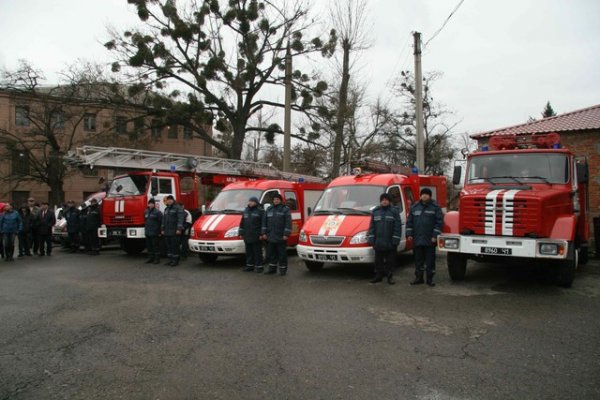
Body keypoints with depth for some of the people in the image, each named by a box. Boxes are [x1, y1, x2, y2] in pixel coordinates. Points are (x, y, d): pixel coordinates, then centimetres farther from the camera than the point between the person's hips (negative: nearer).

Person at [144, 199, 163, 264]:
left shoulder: (158, 212, -9)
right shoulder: (146, 212, 14)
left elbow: (161, 222, -11)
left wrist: (160, 232, -13)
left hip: (155, 233, -7)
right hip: (148, 233, 7)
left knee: (156, 246, -3)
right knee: (149, 246, 12)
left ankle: (157, 258, 3)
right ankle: (150, 258, 21)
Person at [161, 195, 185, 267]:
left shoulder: (178, 208, -4)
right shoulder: (166, 209, 21)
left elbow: (180, 219, -13)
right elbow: (163, 220, 25)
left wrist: (179, 229, -21)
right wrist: (162, 229, 19)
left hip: (175, 232, -8)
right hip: (167, 232, 8)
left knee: (175, 246, -6)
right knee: (169, 246, 9)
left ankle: (176, 260, -2)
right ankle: (170, 259, 16)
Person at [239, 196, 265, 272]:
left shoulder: (260, 211, -4)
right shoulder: (246, 211, 16)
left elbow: (263, 223, -8)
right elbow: (242, 223, 19)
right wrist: (241, 233, 14)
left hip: (256, 237, -6)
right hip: (247, 236, 6)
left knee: (257, 252, -2)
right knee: (249, 252, 11)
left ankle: (259, 266, 4)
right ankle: (250, 265, 20)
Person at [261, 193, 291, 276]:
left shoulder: (285, 209, -3)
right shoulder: (269, 210, 14)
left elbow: (288, 223, -9)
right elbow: (264, 222, 14)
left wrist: (286, 234, -15)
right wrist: (264, 233, 6)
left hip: (281, 237, -5)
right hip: (270, 237, 5)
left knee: (282, 254, 0)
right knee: (271, 253, 11)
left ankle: (283, 269, 9)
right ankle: (272, 267, 22)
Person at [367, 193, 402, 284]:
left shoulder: (394, 211, -1)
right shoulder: (375, 211, 9)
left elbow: (398, 227, -4)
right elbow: (372, 226, 9)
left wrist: (395, 240, -11)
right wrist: (370, 238, 1)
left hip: (390, 243, -3)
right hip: (378, 242, 3)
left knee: (390, 261, 5)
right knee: (378, 261, 10)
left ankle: (390, 276, 14)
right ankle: (378, 276, 20)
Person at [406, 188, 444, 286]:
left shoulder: (435, 207, -1)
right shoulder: (414, 207, 9)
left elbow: (439, 222, -5)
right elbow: (409, 222, 11)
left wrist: (435, 235, -11)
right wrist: (409, 234, 3)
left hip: (430, 240, -3)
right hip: (417, 240, 3)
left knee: (430, 260, 4)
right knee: (418, 259, 9)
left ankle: (430, 279, 13)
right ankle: (419, 277, 19)